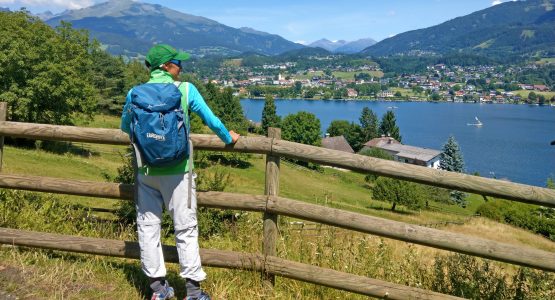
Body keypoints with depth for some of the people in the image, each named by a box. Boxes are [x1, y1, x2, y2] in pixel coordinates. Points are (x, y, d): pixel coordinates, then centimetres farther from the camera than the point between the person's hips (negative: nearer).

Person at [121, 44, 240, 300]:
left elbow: (125, 127, 15)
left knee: (147, 226, 13)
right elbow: (211, 120, 1)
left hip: (146, 171, 3)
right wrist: (228, 138, 19)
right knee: (185, 228, 6)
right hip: (176, 171, -2)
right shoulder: (185, 89, -6)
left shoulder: (135, 93, 2)